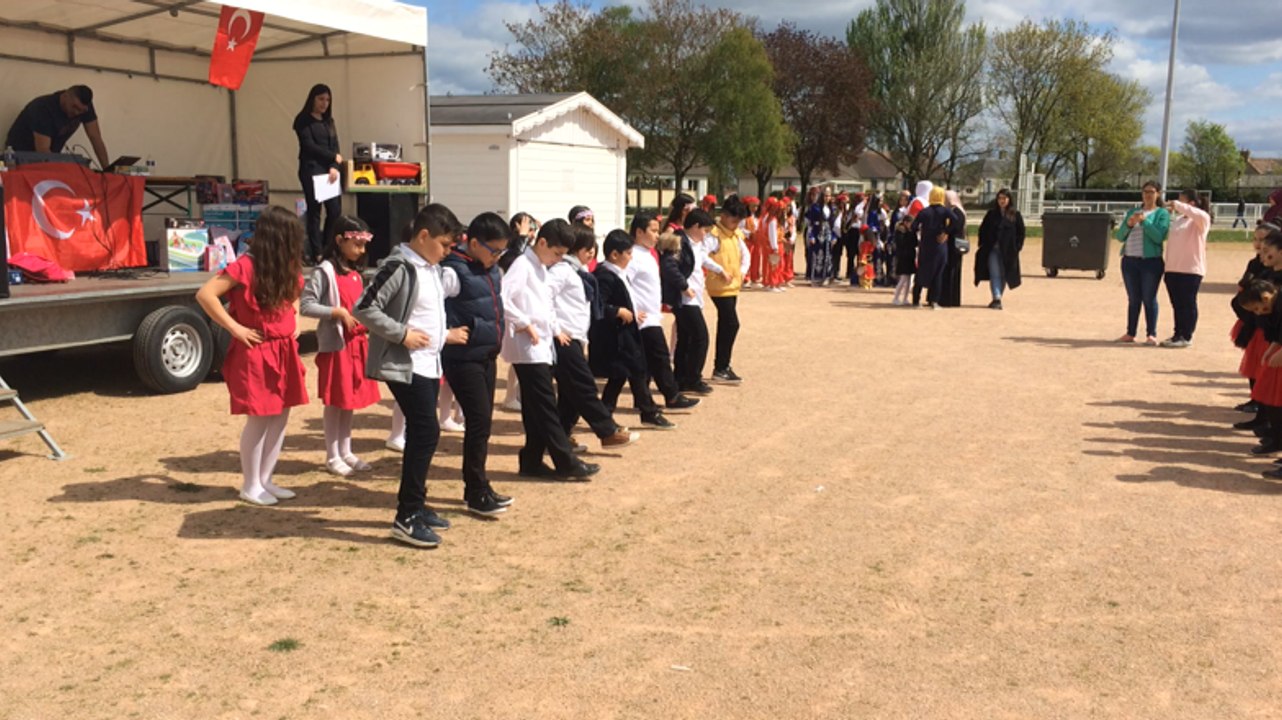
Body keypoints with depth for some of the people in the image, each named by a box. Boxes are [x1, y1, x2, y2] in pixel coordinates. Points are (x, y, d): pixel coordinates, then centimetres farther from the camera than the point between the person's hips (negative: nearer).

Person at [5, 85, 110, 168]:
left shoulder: (84, 106, -13)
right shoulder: (43, 108, -30)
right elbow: (42, 150, -35)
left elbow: (96, 138, -12)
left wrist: (107, 170, -21)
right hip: (21, 155, -6)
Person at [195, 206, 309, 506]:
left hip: (284, 352, 8)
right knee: (259, 419, -2)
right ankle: (250, 486, 11)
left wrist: (295, 321, 13)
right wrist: (235, 328, -19)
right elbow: (205, 294, -21)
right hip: (255, 354, -8)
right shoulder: (246, 266, -17)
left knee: (280, 417, 10)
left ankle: (265, 480, 21)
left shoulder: (288, 268, 8)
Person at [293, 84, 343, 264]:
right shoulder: (303, 120, 0)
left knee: (335, 210, 0)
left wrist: (334, 167, -9)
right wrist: (334, 157, -2)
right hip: (311, 170, -6)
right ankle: (316, 254, -2)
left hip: (330, 170, 6)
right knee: (314, 212, -5)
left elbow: (335, 146, 8)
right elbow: (309, 146, -9)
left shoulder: (328, 121, 18)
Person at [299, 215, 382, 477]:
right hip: (335, 344, -7)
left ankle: (346, 452, 23)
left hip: (357, 343, 8)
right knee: (335, 401, 1)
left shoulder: (356, 273, 12)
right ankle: (332, 457, 11)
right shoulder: (324, 271, -12)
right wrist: (338, 312, -22)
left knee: (351, 398, 13)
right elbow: (305, 305, -17)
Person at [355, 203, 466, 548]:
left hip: (429, 365, 9)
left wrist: (445, 335, 13)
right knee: (426, 433, -12)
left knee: (421, 435, 12)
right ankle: (406, 518, -6)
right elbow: (365, 308, -19)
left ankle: (414, 505, 23)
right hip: (405, 366, -9)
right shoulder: (399, 267, -14)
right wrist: (402, 334, -21)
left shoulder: (436, 271, 13)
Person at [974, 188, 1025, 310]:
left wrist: (1017, 247, -6)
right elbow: (983, 230, 8)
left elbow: (1021, 232, 3)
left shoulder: (1016, 215, 1)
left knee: (1003, 275, 7)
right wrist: (983, 245, -2)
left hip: (1008, 251, 0)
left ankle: (997, 299, 20)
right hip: (993, 249, 0)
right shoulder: (991, 214, 5)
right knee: (994, 274, -11)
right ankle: (997, 299, -18)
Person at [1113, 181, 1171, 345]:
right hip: (1129, 261, 4)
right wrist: (1128, 224, -7)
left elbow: (1159, 237, -10)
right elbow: (1119, 236, 11)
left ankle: (1152, 335, 0)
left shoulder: (1162, 213, 3)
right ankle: (1130, 333, 13)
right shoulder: (1132, 212, 16)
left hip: (1151, 261, -4)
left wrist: (1144, 221, -15)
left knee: (1149, 299, -4)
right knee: (1133, 299, 8)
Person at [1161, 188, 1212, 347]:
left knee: (1188, 304, 0)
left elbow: (1199, 214, -29)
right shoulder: (1177, 220, 18)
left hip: (1191, 269, -8)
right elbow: (1167, 236, 28)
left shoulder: (1201, 219, -5)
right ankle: (1178, 334, 19)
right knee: (1177, 304, 11)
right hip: (1173, 269, 8)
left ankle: (1186, 337, 5)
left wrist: (1177, 205, -23)